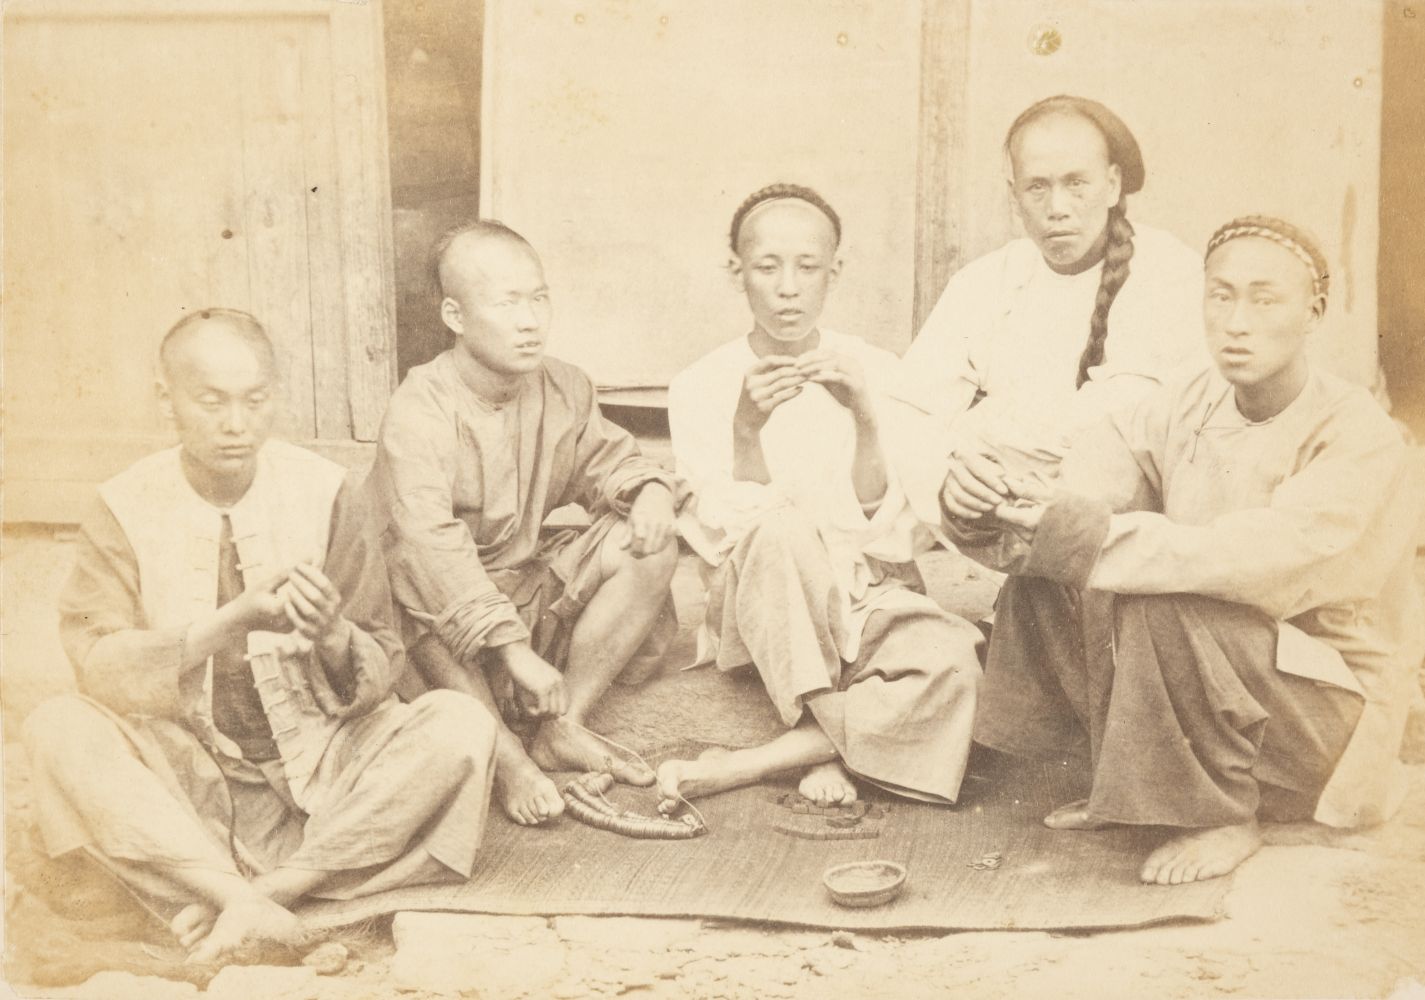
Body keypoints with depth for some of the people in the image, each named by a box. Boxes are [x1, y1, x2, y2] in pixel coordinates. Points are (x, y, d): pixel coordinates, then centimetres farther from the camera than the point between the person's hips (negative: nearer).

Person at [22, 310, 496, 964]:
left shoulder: (323, 492, -5)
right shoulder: (128, 508, -4)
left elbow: (377, 675, -3)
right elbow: (97, 664, -15)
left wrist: (332, 637, -27)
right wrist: (231, 621, -29)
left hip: (317, 767, 0)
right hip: (188, 777, 0)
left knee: (460, 726, -23)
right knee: (57, 729, -26)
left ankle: (277, 886, -23)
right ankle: (244, 903, -30)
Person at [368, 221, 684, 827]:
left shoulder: (564, 390, -1)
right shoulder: (419, 412, -23)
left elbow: (605, 460, 15)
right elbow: (433, 546, -33)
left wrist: (649, 488, -12)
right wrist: (516, 650, -39)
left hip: (532, 586, 6)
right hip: (446, 624, -6)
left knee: (649, 545, -11)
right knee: (417, 591, -39)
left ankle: (562, 729, -11)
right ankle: (504, 754, -28)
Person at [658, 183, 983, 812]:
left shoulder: (877, 374, 5)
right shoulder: (700, 388, 1)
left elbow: (881, 523, -2)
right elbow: (729, 531, -7)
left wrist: (865, 418, -18)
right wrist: (747, 426, -22)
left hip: (866, 596, 2)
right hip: (760, 609, -2)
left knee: (951, 663, -31)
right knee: (779, 528, -36)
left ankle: (744, 766, -20)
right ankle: (834, 743, -22)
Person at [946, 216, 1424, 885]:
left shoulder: (1355, 435, -19)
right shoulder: (1188, 406, 0)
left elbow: (1265, 558, -35)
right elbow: (1092, 479, -11)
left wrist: (1100, 538, -41)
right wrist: (995, 504, -33)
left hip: (1324, 696, -6)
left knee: (1160, 604, -33)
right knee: (1048, 572, -11)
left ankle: (1224, 820, -12)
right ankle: (1127, 784, 1)